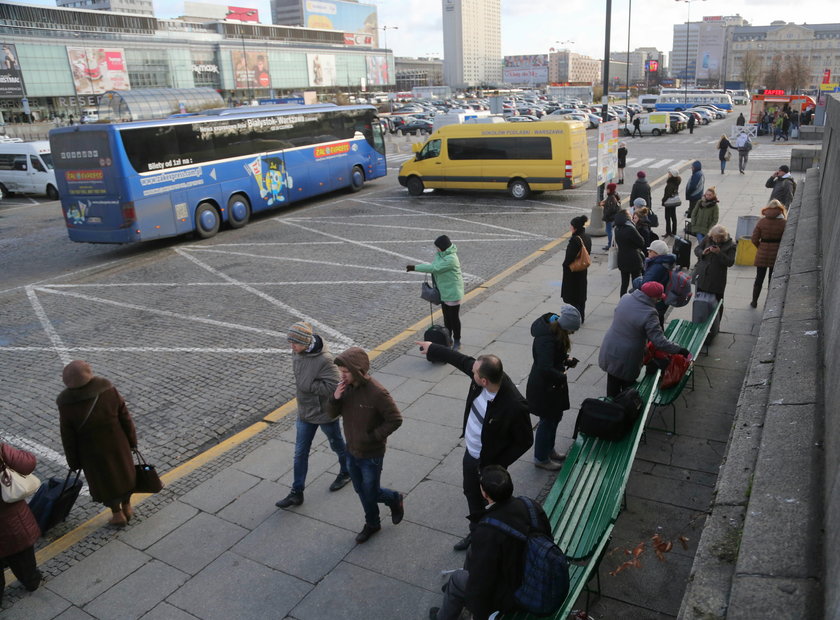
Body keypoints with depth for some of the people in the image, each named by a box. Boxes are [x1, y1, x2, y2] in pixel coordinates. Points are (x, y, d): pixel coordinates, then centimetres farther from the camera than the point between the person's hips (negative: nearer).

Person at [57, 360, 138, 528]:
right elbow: (125, 418, -10)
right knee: (123, 471, 23)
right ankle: (127, 507, 39)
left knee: (104, 478, 19)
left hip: (93, 452, -2)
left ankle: (117, 514, 32)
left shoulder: (67, 406, -25)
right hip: (117, 443, 2)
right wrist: (132, 441, 5)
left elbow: (68, 439, -12)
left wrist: (74, 462, 3)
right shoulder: (109, 390, -20)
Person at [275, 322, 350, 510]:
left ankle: (346, 472, 46)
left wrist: (307, 385, -28)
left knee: (337, 445, 19)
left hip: (325, 413, -6)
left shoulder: (324, 359, -30)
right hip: (304, 412, 6)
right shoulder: (297, 353, -6)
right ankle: (297, 492, 22)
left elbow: (332, 386, -30)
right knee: (300, 453, 11)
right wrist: (301, 386, 1)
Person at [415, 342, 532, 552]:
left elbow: (525, 441, -22)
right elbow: (460, 359, -1)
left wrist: (498, 466, -18)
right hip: (470, 453, 8)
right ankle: (476, 533, 55)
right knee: (471, 495, 29)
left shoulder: (515, 407, -38)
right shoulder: (484, 372, -22)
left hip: (489, 463, -7)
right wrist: (432, 349, 10)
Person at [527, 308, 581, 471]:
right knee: (547, 421, 8)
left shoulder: (556, 330, -4)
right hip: (544, 387, -9)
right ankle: (541, 458, 29)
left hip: (554, 384, 9)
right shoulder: (546, 339, -34)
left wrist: (566, 359, -1)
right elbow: (545, 369, -40)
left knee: (555, 416, 24)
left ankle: (548, 450, 45)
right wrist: (562, 376, -23)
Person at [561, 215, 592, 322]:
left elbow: (570, 256, -24)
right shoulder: (587, 238, 1)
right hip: (583, 271, 8)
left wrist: (565, 264, -7)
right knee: (581, 294, 19)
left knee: (572, 297, 4)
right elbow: (588, 252, 9)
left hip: (572, 272, -8)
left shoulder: (575, 239, -26)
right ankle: (582, 317, 30)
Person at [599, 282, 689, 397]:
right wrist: (680, 350, -16)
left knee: (613, 384, 22)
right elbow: (659, 341, -26)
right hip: (626, 359, -5)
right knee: (627, 386, 19)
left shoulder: (625, 298, -8)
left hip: (609, 351, 6)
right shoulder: (649, 314, -27)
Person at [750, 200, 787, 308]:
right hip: (776, 254, -1)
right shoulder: (783, 222, -10)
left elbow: (754, 239, -7)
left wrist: (760, 247, 9)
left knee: (759, 278, 11)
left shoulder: (761, 222, -6)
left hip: (762, 253, 1)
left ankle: (754, 301, 19)